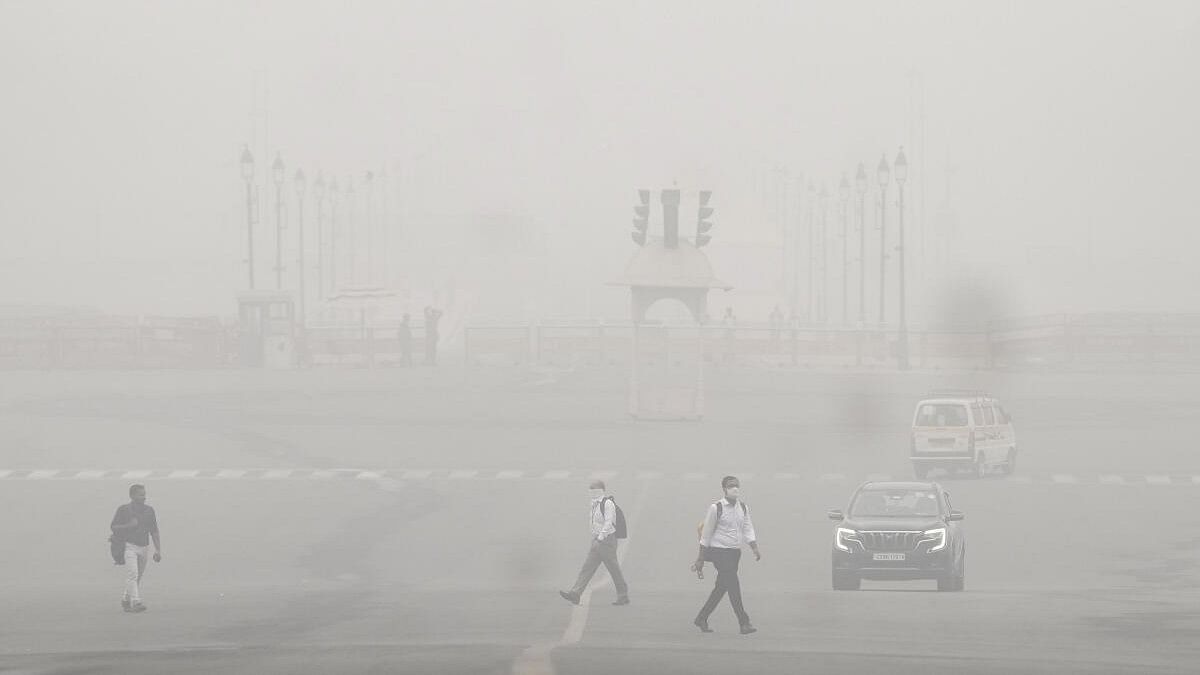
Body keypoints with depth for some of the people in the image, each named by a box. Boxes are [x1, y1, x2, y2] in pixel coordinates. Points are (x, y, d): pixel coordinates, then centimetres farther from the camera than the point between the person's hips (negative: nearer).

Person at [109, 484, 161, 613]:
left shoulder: (149, 510, 9)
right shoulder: (123, 509, -3)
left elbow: (154, 532, 10)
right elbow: (113, 527, -2)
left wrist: (158, 550, 4)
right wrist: (129, 525, -17)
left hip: (143, 547, 5)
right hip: (129, 546, -5)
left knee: (138, 577, 10)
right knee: (132, 574, -18)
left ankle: (125, 601, 27)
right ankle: (136, 603, -26)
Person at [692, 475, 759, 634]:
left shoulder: (743, 508, 8)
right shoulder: (716, 508, -8)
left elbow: (748, 530, 7)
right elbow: (706, 535, -4)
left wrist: (755, 549, -10)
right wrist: (700, 560, -2)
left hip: (735, 552, 6)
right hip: (720, 551, -6)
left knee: (721, 588, 12)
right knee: (733, 586, -13)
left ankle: (701, 619, 25)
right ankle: (744, 623, -14)